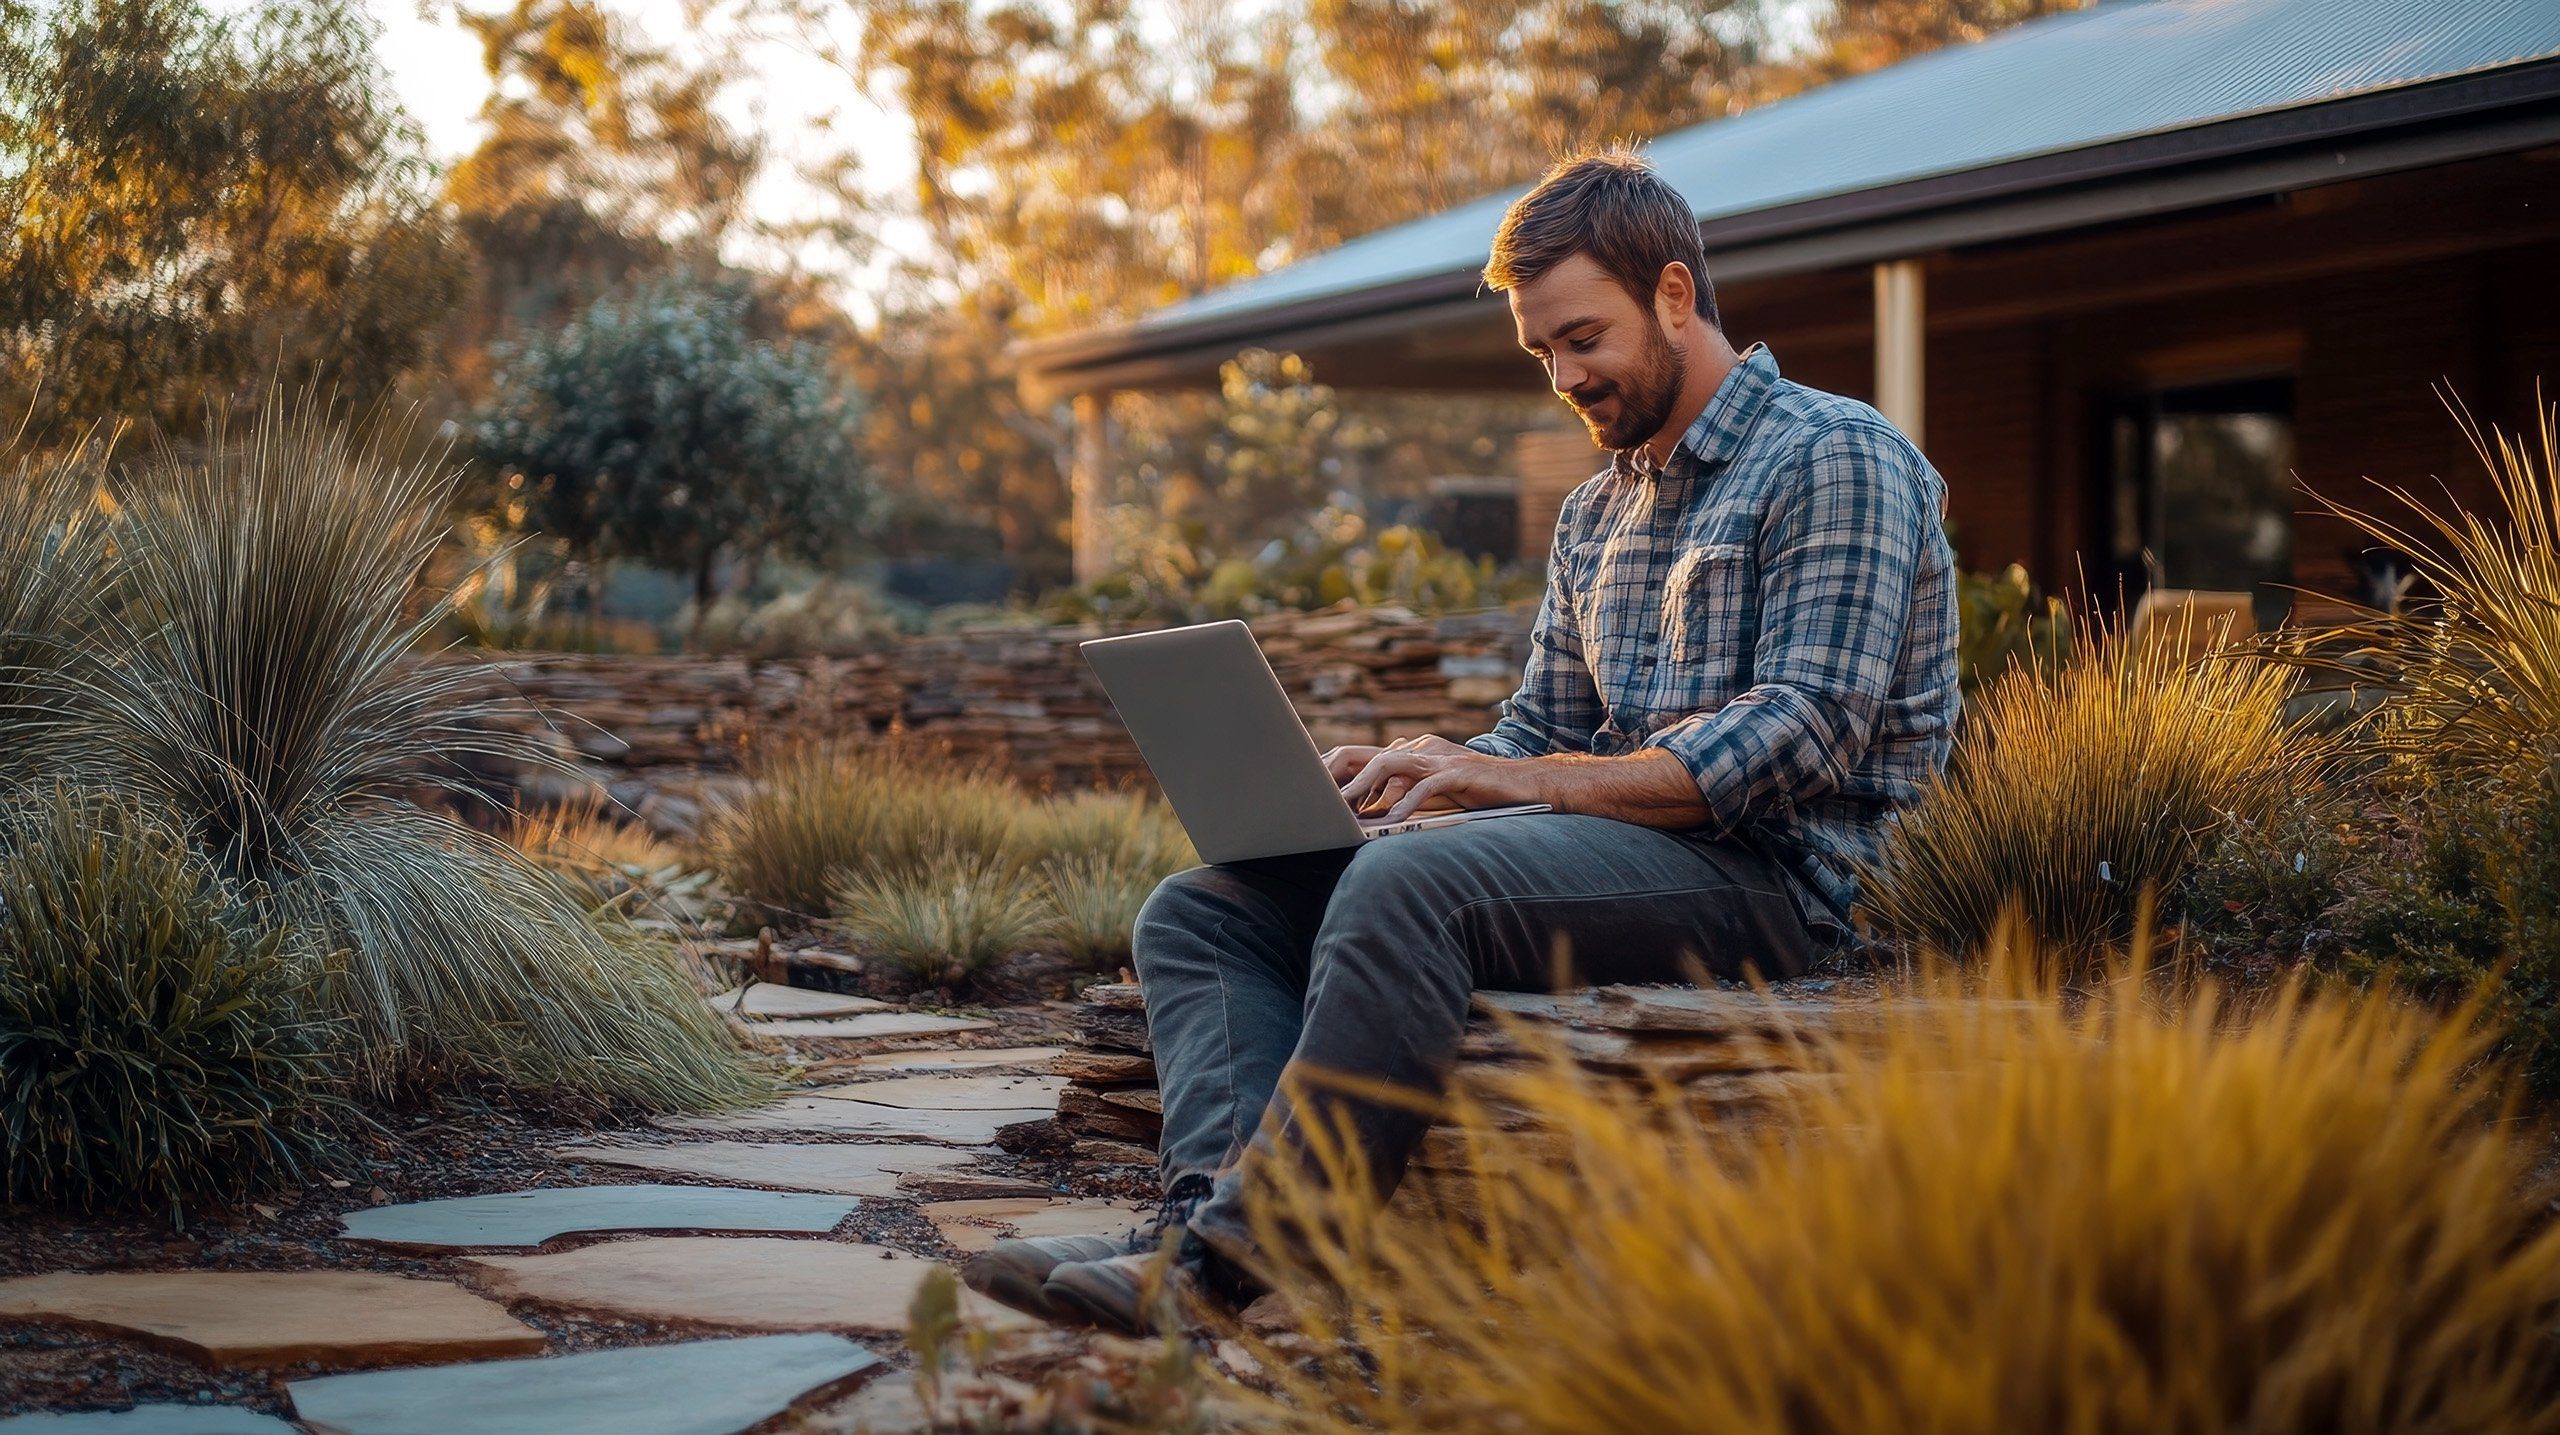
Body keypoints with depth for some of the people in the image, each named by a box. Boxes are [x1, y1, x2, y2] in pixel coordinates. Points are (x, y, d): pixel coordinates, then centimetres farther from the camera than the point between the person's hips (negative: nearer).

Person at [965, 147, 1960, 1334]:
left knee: (1404, 888, -35)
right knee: (1199, 910, -7)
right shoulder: (1594, 515, 24)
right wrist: (1397, 776, -1)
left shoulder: (1835, 458, -3)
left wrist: (1533, 782, -22)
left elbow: (1806, 733, -15)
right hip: (1623, 852, 9)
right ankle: (1213, 1201, -33)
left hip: (1770, 870, -8)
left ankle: (1233, 1249, -36)